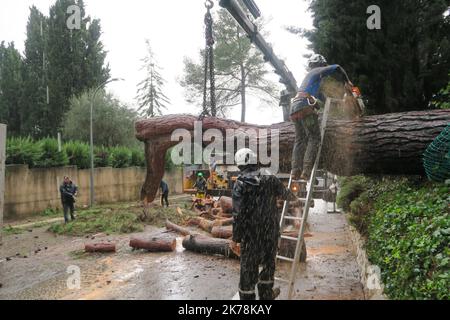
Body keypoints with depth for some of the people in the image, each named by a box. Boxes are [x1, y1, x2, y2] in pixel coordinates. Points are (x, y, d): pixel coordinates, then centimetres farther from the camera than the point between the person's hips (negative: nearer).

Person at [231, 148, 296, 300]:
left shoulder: (240, 184, -12)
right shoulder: (270, 179, -2)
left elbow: (238, 214, -15)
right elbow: (284, 193, 18)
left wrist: (235, 237, -7)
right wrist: (292, 197, 42)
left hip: (250, 232, -2)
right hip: (270, 230, 3)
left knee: (248, 266, 8)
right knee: (268, 261, 20)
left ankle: (247, 296, 19)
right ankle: (266, 294, 35)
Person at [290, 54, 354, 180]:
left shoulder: (309, 75, 34)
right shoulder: (319, 71, 12)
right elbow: (336, 68, -3)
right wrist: (346, 82, 11)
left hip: (295, 105, 8)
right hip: (305, 106, -8)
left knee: (300, 140, 7)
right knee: (314, 138, -9)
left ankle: (296, 171, -1)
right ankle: (306, 172, -19)